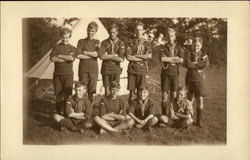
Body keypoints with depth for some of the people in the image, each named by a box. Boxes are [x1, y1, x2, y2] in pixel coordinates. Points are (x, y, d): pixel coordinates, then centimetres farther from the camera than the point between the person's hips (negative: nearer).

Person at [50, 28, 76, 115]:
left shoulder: (72, 48, 8)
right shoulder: (56, 47, 7)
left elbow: (72, 58, -13)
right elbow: (52, 59, -10)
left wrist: (59, 56, -8)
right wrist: (66, 58, -12)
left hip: (68, 74, -1)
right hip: (57, 74, 1)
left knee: (67, 94, -6)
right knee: (58, 94, 5)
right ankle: (58, 112, 14)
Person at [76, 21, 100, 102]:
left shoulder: (97, 43, 11)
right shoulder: (81, 42, 7)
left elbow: (98, 54, -9)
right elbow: (78, 55, -7)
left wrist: (84, 52, -6)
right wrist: (92, 55, -8)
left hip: (93, 69, 1)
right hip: (83, 69, -1)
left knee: (91, 91, 2)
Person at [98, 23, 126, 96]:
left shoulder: (121, 43, 2)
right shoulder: (104, 43, 4)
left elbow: (121, 59, -11)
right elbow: (101, 56, -12)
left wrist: (107, 56, -8)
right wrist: (114, 55, -10)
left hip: (116, 69, 0)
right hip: (106, 69, 0)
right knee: (107, 91, 3)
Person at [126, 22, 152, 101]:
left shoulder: (146, 43, 7)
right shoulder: (130, 43, 5)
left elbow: (149, 56, -10)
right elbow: (129, 57, -7)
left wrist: (136, 55, -9)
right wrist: (143, 58, -8)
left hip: (142, 69, 0)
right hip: (132, 69, 0)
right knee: (132, 91, 0)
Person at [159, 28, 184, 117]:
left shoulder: (179, 48, 8)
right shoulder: (163, 48, 4)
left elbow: (181, 60, -7)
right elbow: (162, 59, -15)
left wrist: (168, 59, -9)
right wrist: (175, 58, -9)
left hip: (175, 73, 1)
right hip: (165, 73, -1)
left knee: (174, 95, 4)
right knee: (165, 94, -4)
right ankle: (164, 115, 3)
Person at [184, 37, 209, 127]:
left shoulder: (204, 55, 6)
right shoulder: (189, 54, 1)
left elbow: (206, 64, -15)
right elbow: (187, 64, -17)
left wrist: (194, 63, -12)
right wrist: (199, 65, -12)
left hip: (200, 80, 1)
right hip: (190, 79, 0)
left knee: (200, 99, 0)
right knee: (190, 99, 7)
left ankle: (199, 120, 10)